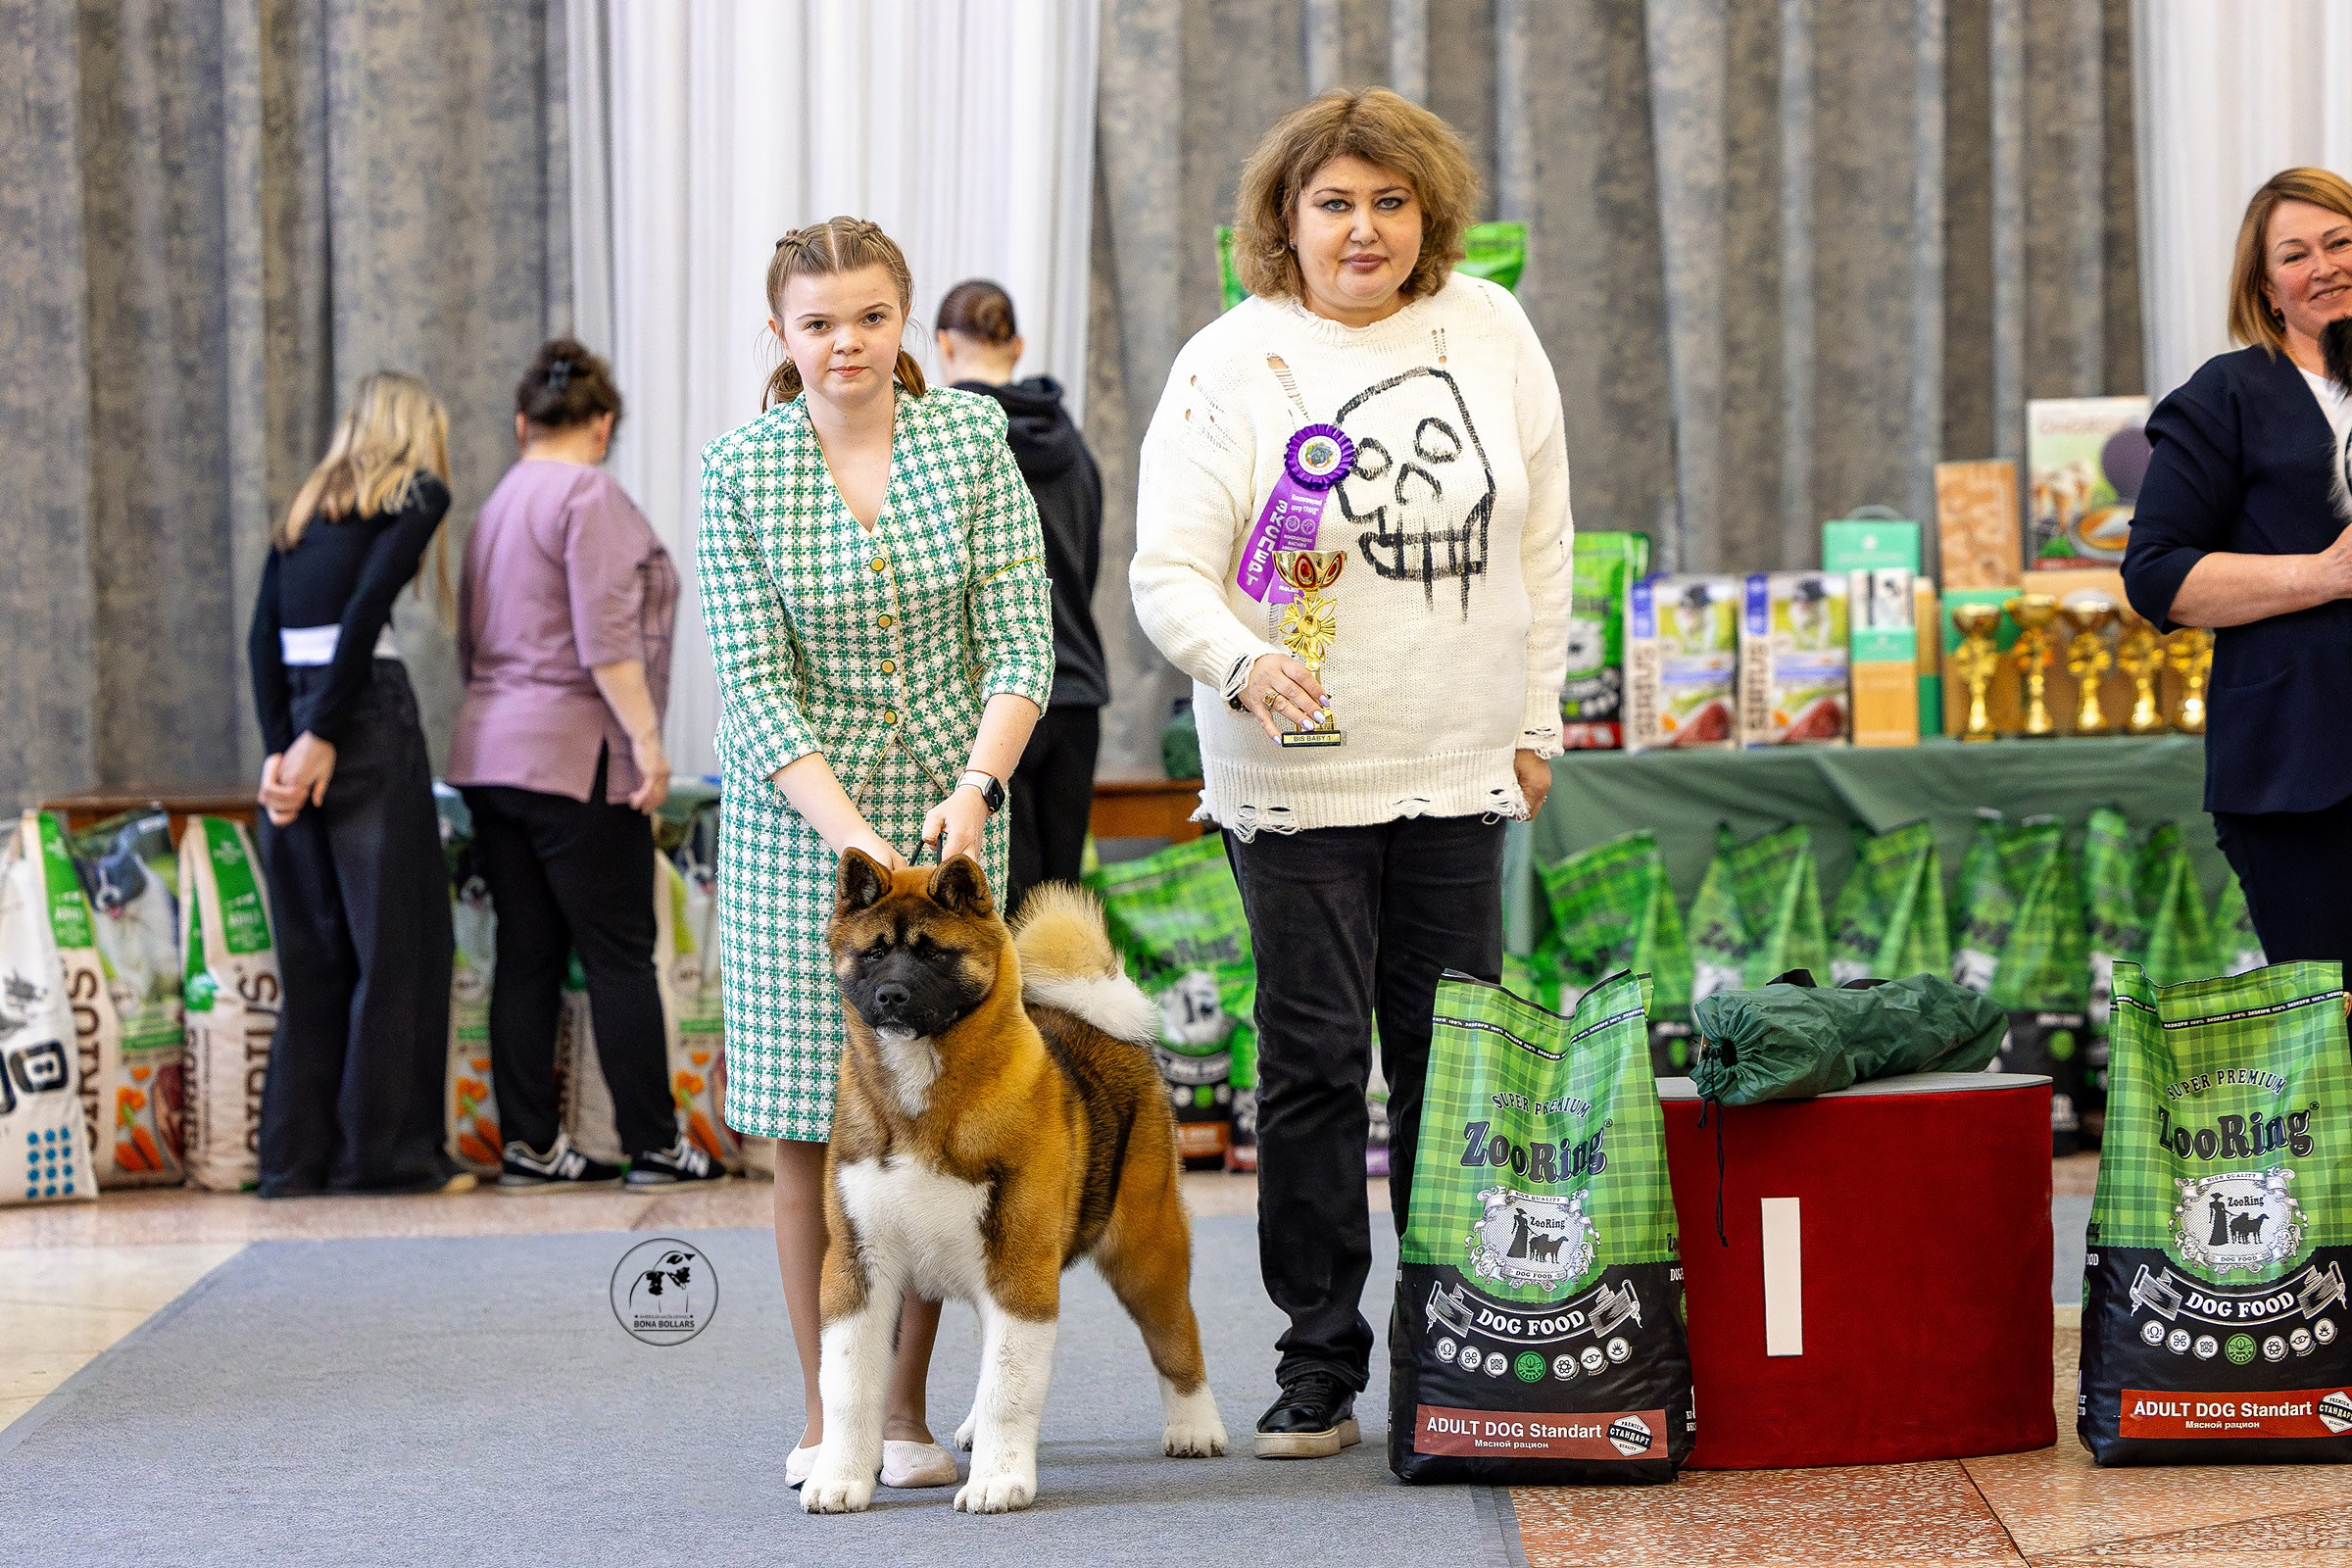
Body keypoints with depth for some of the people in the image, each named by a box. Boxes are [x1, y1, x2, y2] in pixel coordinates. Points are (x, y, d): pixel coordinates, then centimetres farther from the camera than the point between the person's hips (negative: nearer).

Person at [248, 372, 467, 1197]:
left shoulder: (303, 510, 20)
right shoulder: (416, 493, 3)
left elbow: (263, 638, 9)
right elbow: (367, 606, -11)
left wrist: (281, 747, 1)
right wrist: (324, 737, -12)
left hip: (294, 716, 6)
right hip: (369, 719, -6)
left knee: (314, 949, 11)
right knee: (395, 940, 0)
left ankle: (298, 1153, 11)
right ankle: (389, 1150, 0)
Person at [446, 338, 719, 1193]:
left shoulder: (499, 503, 15)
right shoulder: (590, 496, -9)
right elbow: (606, 637, -18)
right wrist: (646, 739, -16)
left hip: (491, 750, 8)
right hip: (574, 757, -8)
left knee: (528, 955, 7)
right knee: (620, 955, -3)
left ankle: (529, 1144, 6)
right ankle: (654, 1145, -1)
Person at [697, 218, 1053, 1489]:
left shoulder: (971, 441, -3)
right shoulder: (738, 475, -7)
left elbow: (1021, 642, -5)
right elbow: (757, 683, -10)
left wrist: (976, 787, -21)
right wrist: (851, 833, -22)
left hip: (949, 804, 1)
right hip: (797, 812, -1)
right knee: (808, 1122, 0)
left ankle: (906, 1408, 12)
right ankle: (824, 1414, 10)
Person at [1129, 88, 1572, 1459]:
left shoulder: (1489, 332, 4)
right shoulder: (1231, 364, -5)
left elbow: (1541, 540, 11)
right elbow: (1168, 572, -8)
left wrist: (1536, 723, 9)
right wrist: (1243, 664, -28)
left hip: (1459, 774, 3)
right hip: (1295, 775, -3)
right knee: (1314, 1061, -2)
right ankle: (1319, 1364, 6)